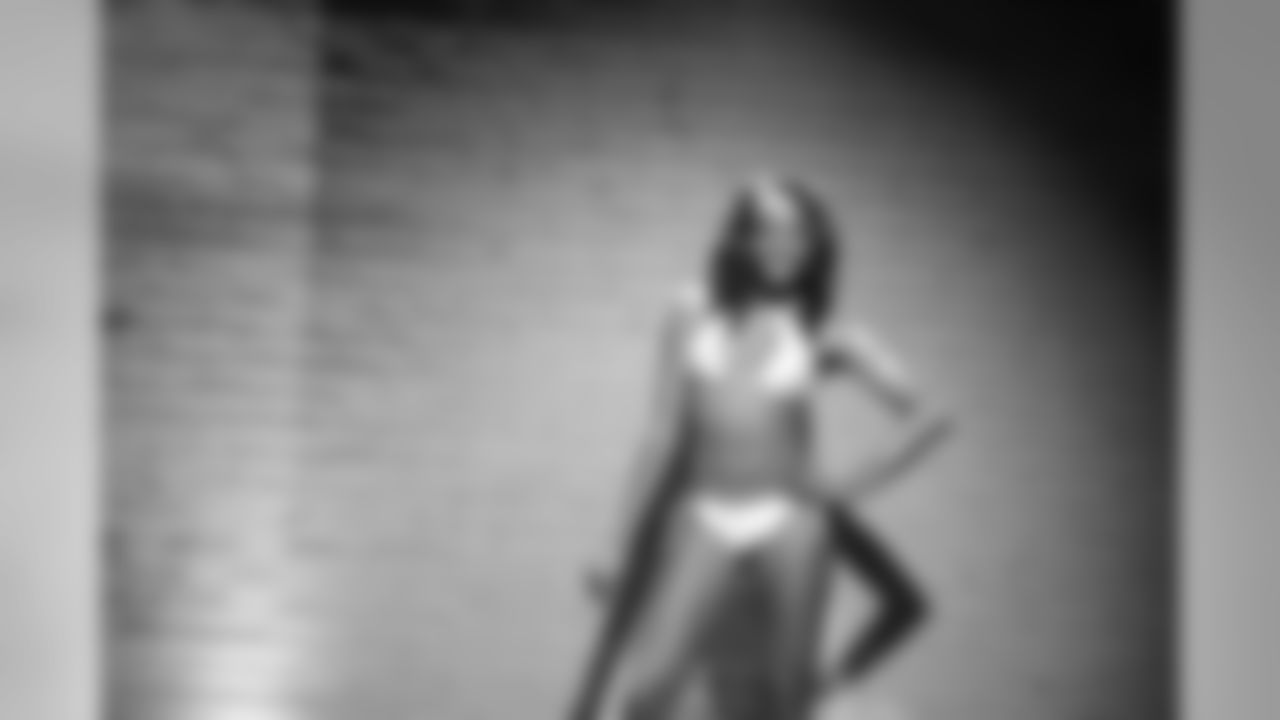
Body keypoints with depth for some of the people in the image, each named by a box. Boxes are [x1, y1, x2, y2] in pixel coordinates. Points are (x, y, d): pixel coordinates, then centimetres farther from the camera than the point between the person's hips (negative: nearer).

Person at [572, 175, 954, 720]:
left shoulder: (830, 336, -1)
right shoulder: (690, 318, 2)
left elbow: (929, 420, -5)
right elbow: (662, 435, 6)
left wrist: (849, 489, -3)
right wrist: (621, 546, 6)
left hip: (792, 517, 0)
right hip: (706, 516, 0)